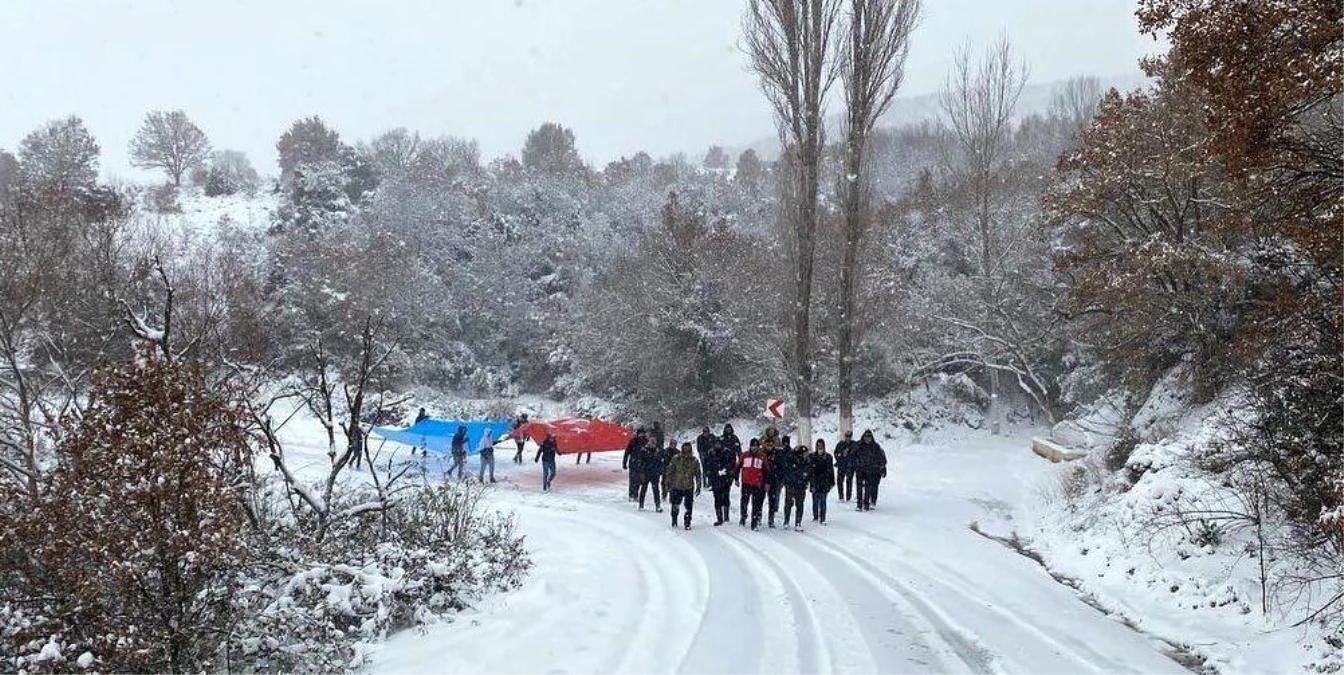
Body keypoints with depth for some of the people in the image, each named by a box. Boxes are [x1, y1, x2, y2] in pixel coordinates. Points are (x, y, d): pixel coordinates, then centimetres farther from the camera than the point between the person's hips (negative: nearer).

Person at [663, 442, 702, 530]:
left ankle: (687, 523, 14)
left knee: (689, 507, -1)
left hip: (689, 488, 0)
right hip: (677, 487, 0)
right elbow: (670, 472, 1)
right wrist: (668, 483, 0)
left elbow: (698, 475, 5)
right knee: (675, 505, 7)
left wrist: (698, 487, 3)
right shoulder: (676, 459, -4)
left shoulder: (694, 461, -1)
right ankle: (674, 521, 28)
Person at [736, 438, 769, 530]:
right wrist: (736, 479, 10)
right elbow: (738, 467, 11)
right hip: (746, 483, 1)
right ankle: (743, 518, 32)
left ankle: (755, 523, -3)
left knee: (756, 504, -5)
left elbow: (766, 470, 9)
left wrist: (766, 482, 4)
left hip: (757, 484, -1)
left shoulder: (762, 456, 2)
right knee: (744, 501, 12)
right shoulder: (744, 455, 3)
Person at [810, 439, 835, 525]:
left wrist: (832, 482, 5)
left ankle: (823, 519, 8)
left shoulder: (828, 457, 1)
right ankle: (815, 517, 20)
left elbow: (831, 470, 5)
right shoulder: (811, 456, 1)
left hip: (824, 482, 0)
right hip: (814, 482, 1)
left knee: (823, 501, 1)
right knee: (815, 501, 5)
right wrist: (807, 481, -1)